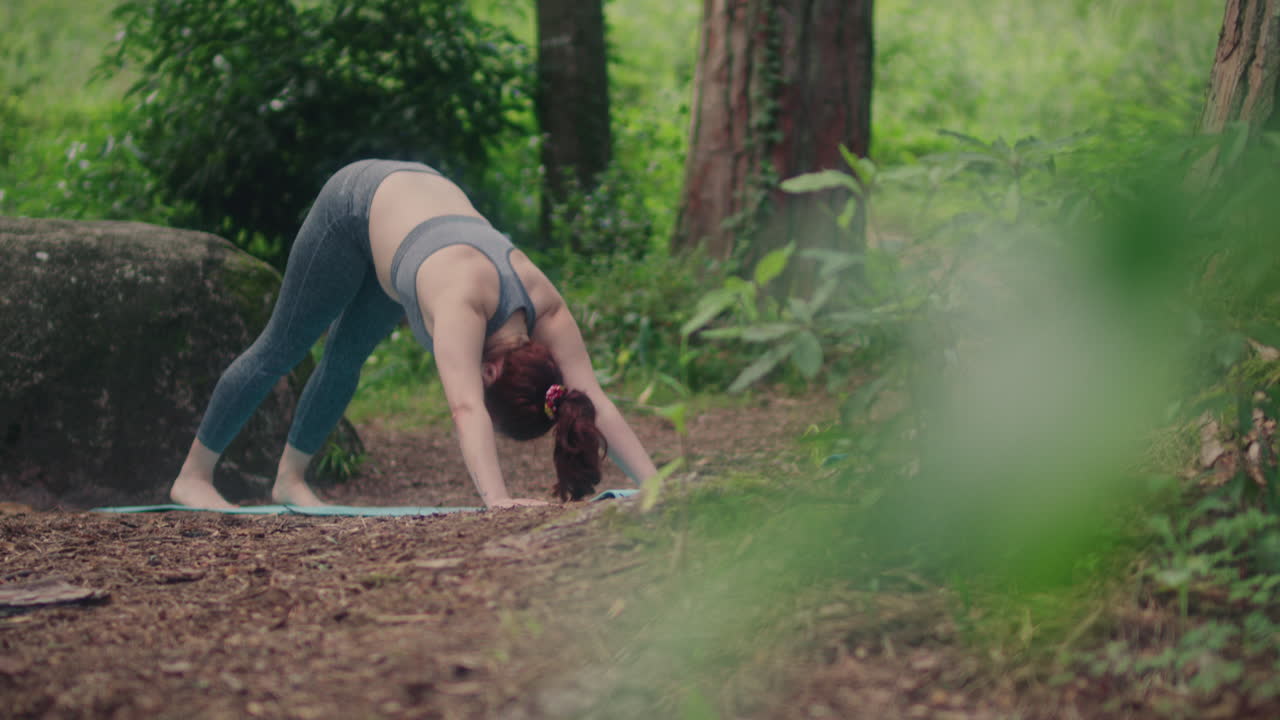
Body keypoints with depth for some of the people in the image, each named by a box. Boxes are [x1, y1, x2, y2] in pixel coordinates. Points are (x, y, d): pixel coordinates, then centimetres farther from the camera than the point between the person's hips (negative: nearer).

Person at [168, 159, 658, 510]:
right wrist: (496, 498, -67)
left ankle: (290, 478, 32)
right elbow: (465, 409, -56)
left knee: (347, 359, 14)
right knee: (281, 348, 6)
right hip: (357, 203, -5)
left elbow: (594, 400, -29)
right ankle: (193, 476, 20)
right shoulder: (463, 300, -44)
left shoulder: (544, 306, -29)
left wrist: (654, 485, -36)